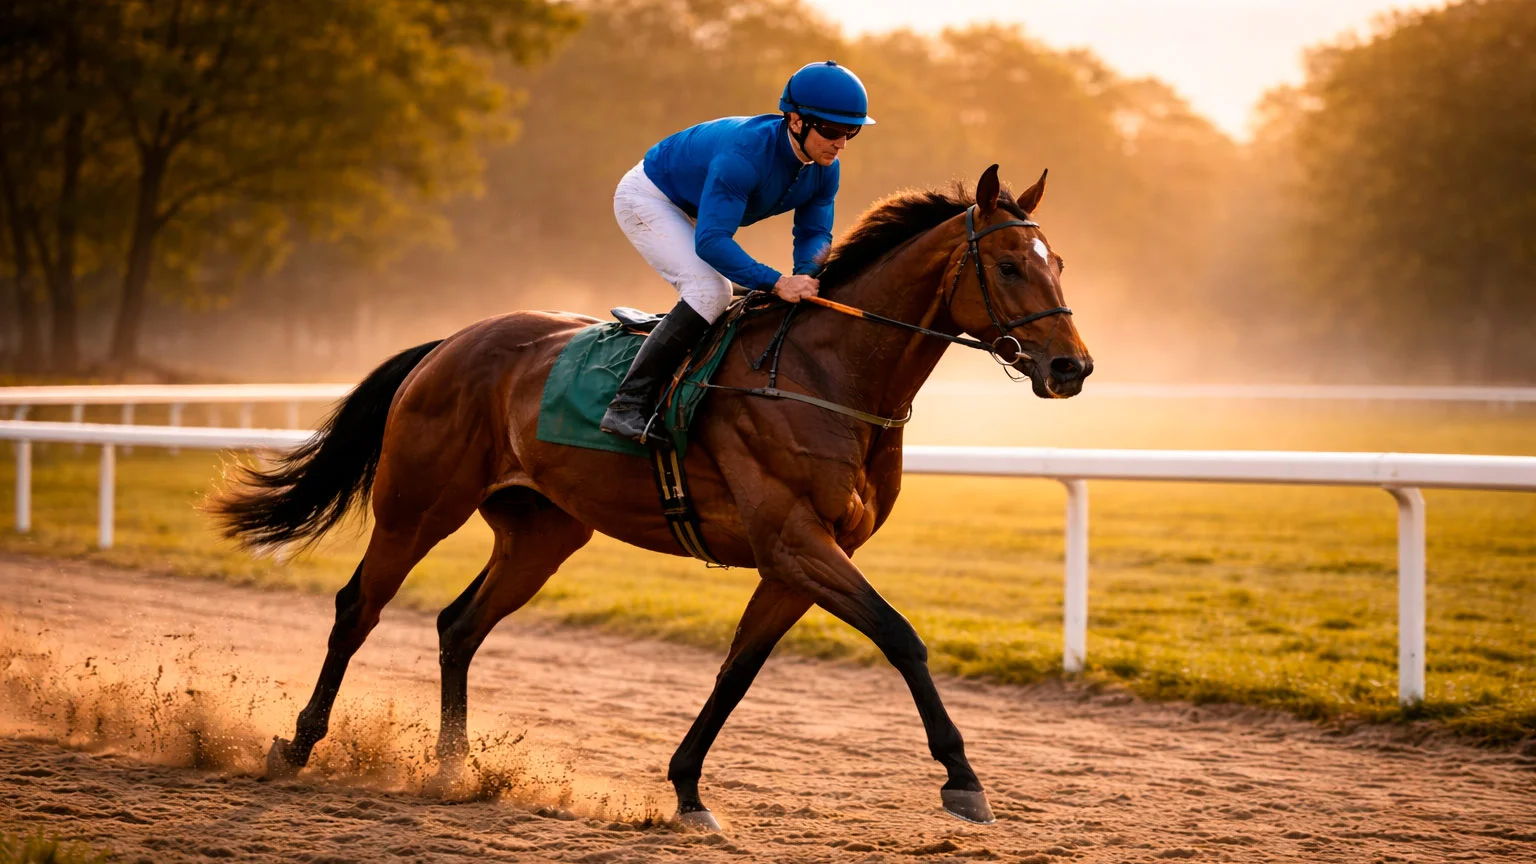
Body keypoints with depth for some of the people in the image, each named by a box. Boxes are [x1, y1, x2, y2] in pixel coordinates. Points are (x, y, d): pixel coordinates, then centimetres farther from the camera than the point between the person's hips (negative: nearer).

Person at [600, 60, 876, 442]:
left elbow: (815, 232, -8)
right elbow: (711, 241, -43)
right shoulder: (746, 153, -39)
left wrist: (805, 274, -32)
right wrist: (776, 282, -52)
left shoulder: (825, 169, -15)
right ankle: (628, 405, -24)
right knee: (708, 292, -23)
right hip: (646, 199, -9)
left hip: (691, 211, 9)